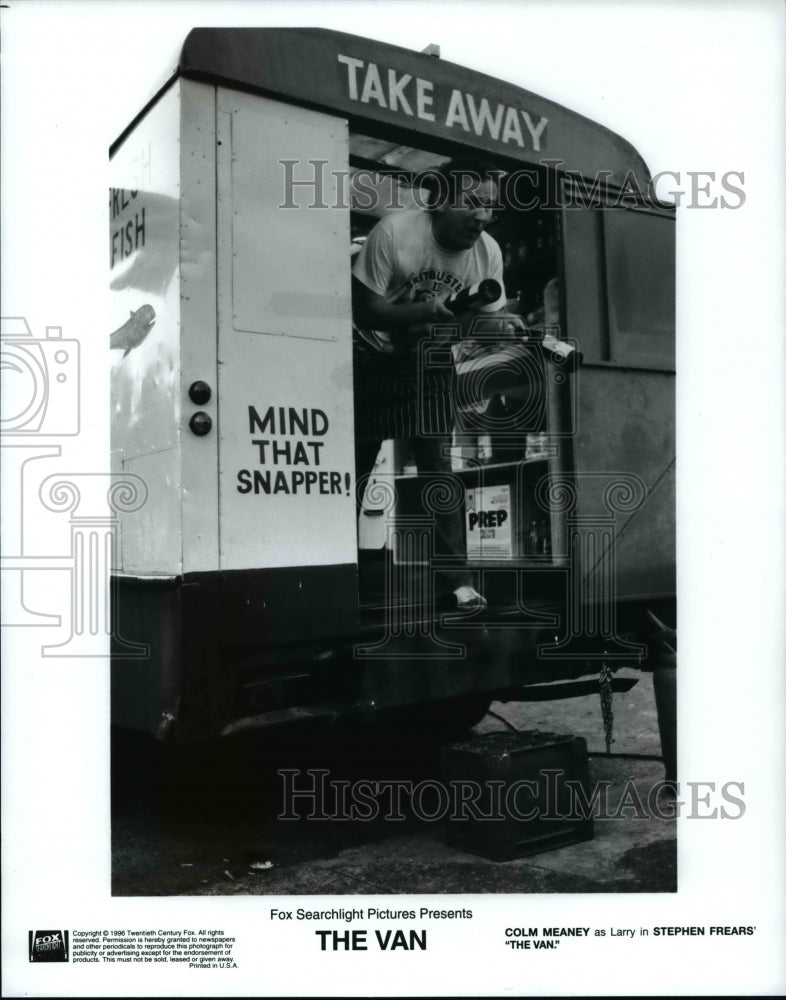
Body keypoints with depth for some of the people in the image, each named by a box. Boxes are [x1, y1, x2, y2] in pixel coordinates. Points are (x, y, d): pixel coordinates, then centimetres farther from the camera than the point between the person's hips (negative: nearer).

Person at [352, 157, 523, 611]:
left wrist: (498, 326, -29)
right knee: (352, 465, 7)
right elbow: (365, 311, -25)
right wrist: (435, 310, -37)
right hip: (374, 357, -2)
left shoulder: (489, 252, -15)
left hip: (431, 360, 2)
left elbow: (490, 318, -4)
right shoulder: (394, 231, -27)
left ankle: (457, 579, -1)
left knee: (439, 464, -8)